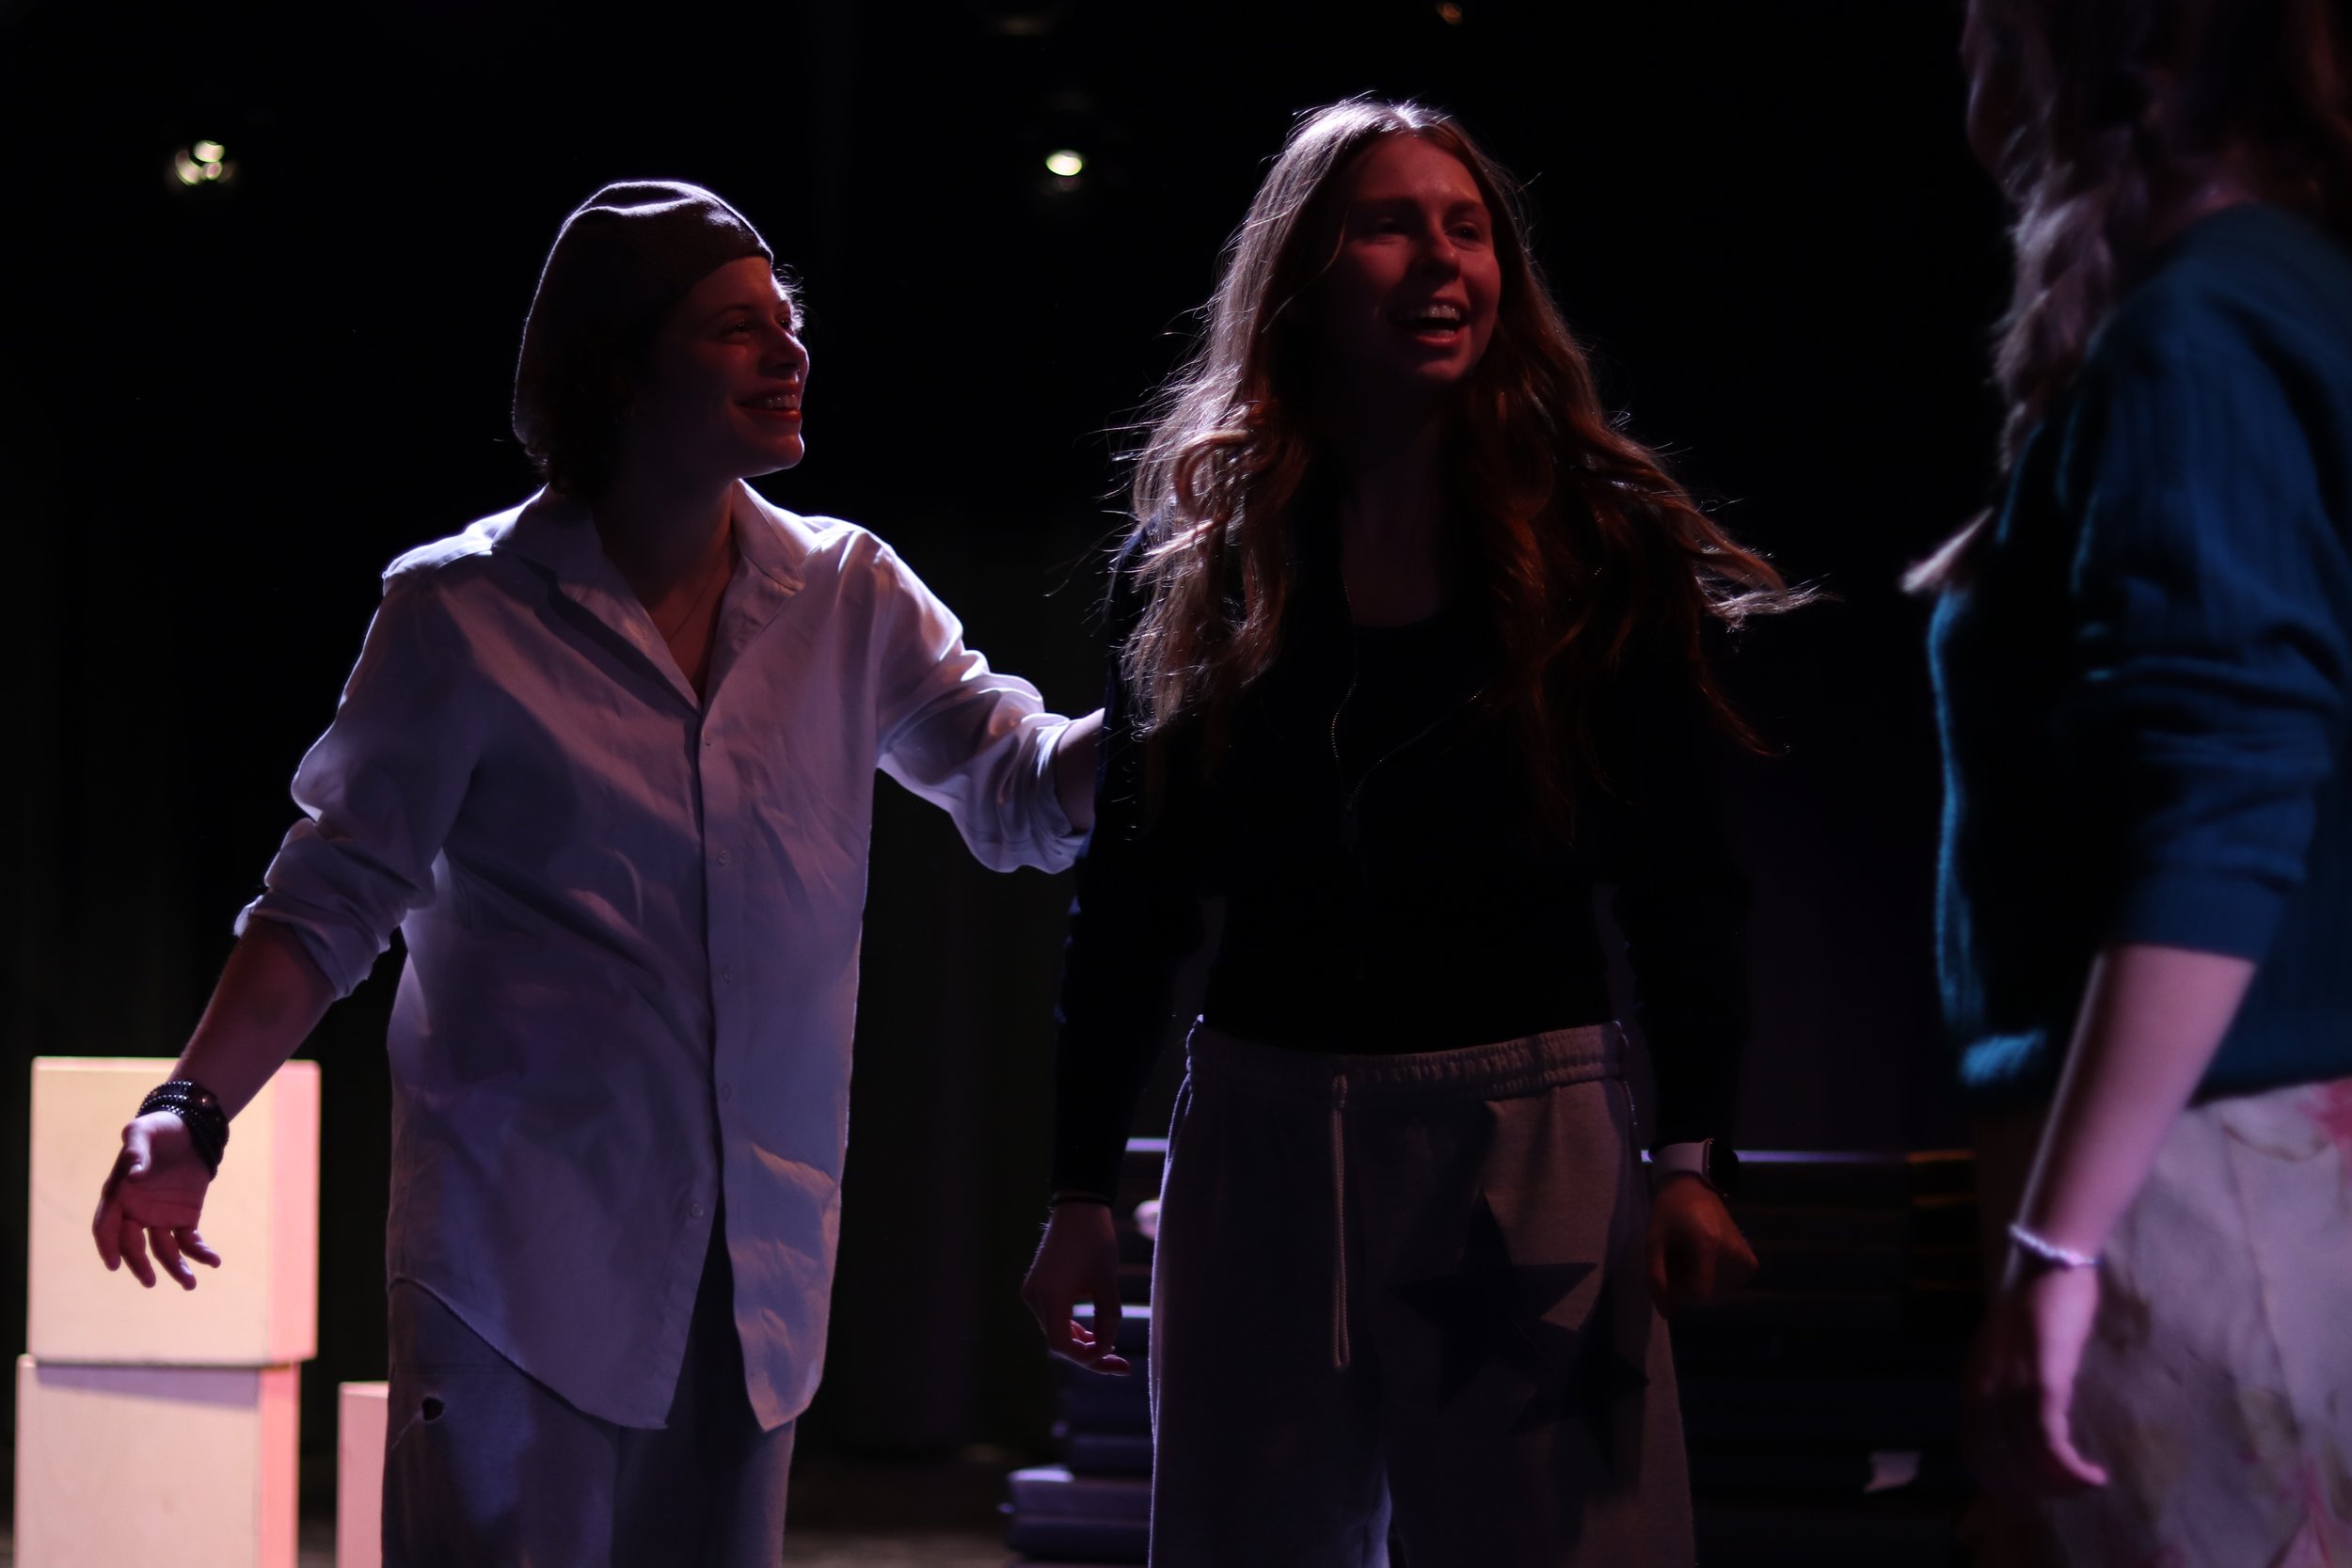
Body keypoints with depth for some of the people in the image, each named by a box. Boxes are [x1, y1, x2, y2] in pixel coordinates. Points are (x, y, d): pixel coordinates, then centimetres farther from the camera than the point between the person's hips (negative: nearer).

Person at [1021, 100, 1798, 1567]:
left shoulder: (1608, 553, 1)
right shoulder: (1193, 558, 6)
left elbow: (1686, 888, 2)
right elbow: (1128, 896, 8)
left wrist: (1693, 1157, -7)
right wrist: (1083, 1190, 5)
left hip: (1531, 1135, -2)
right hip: (1262, 1128, 2)